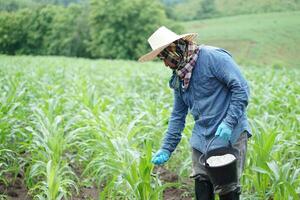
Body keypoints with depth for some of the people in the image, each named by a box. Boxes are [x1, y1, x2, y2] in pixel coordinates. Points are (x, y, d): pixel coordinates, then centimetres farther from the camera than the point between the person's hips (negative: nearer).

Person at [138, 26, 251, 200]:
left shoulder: (213, 57, -12)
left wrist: (229, 122, -23)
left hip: (229, 135, -7)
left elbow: (241, 88, -16)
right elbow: (178, 115, 18)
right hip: (202, 140, 7)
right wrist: (166, 149, 12)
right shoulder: (179, 77, 13)